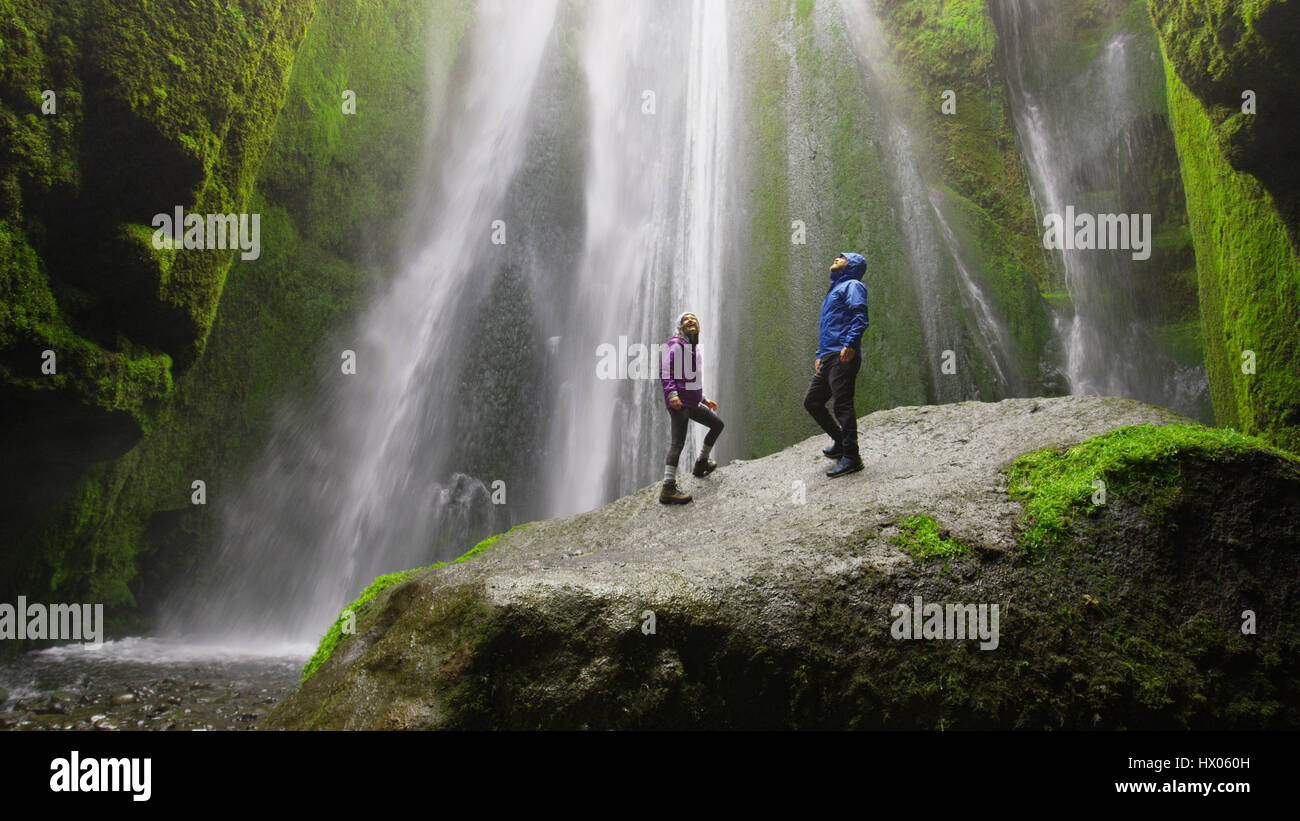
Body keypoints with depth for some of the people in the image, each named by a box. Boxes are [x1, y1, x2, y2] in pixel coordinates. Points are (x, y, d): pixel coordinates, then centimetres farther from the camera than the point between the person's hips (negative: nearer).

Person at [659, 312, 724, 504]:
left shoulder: (694, 350, 23)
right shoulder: (675, 345, -4)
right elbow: (665, 372, -17)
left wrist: (704, 400, 30)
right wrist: (671, 394, -30)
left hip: (692, 402, 9)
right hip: (678, 402, -9)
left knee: (717, 424, 18)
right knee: (678, 442, -14)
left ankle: (701, 463, 29)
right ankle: (668, 488, -18)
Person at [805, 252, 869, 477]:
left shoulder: (852, 285, 1)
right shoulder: (834, 290, 29)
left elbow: (860, 316, -15)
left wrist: (850, 344, -27)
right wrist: (820, 355, 24)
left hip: (843, 357, -10)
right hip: (828, 357, 10)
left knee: (842, 404, -13)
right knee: (812, 401, 11)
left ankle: (851, 457, -12)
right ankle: (840, 442, 20)